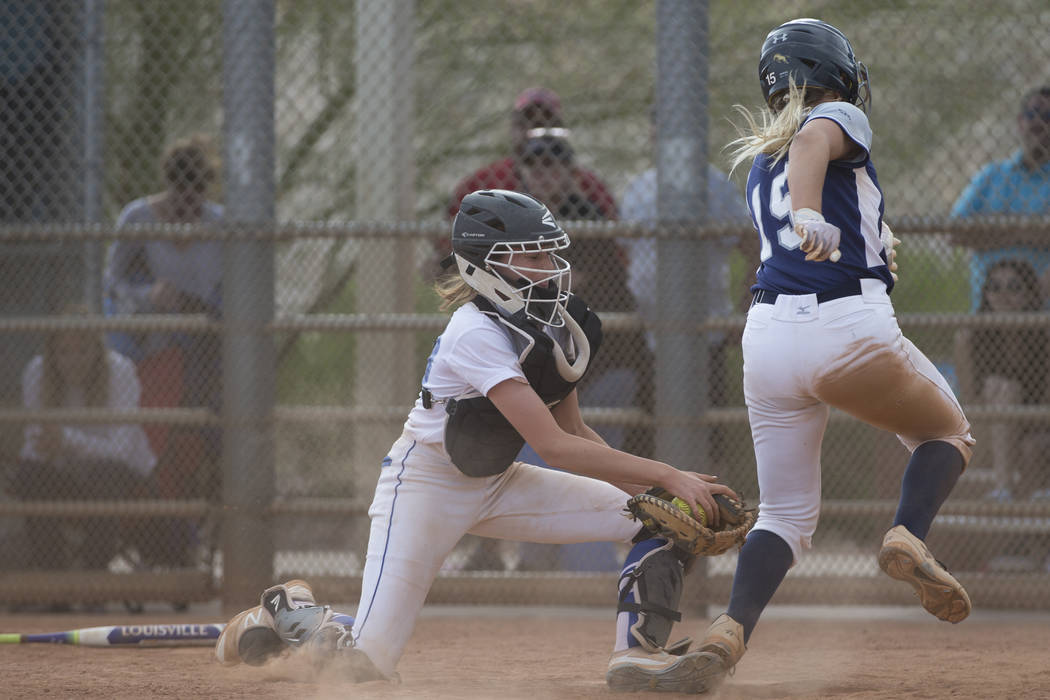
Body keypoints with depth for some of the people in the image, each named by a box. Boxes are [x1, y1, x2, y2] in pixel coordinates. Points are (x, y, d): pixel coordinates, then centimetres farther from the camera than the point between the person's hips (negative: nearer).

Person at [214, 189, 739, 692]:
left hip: (496, 484, 8)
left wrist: (655, 488, -9)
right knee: (367, 664, -13)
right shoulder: (478, 335, -28)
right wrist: (667, 476, -35)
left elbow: (575, 434, 6)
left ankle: (637, 651, -9)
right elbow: (553, 446, -33)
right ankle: (289, 612, 17)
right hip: (425, 484, -8)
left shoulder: (554, 325, -2)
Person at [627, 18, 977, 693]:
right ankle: (909, 536, -9)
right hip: (852, 326, -5)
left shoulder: (760, 160, 23)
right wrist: (810, 214, -38)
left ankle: (731, 628, -16)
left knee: (786, 512, 10)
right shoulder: (841, 120, 3)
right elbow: (812, 141, -20)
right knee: (948, 433, 20)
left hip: (768, 334, 5)